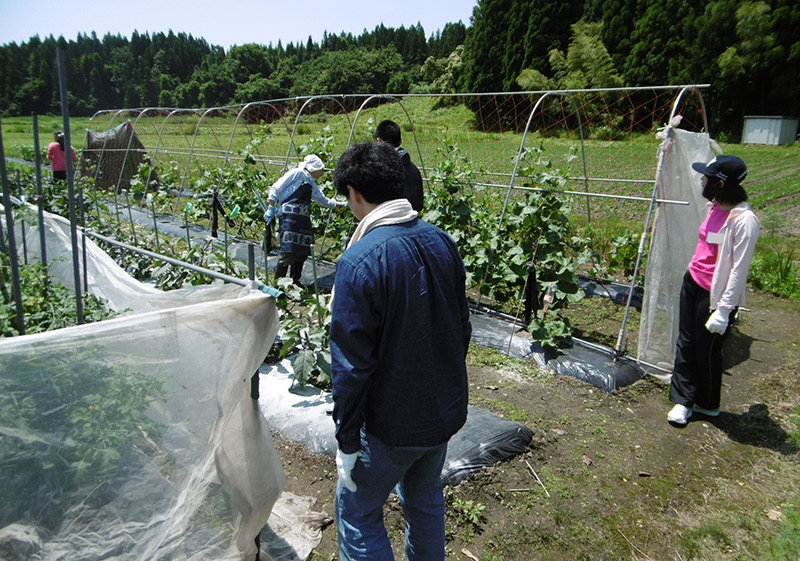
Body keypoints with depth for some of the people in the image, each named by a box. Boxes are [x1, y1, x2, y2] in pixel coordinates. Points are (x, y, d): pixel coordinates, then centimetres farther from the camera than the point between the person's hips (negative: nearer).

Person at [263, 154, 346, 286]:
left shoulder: (312, 184, 26)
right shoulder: (297, 173, 1)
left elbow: (324, 200, 41)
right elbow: (276, 188, -4)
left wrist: (341, 204, 44)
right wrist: (271, 208, -11)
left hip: (304, 219, 9)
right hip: (290, 216, -9)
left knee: (303, 251, 8)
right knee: (289, 251, -16)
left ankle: (295, 280, 20)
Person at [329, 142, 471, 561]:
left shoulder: (360, 261, -24)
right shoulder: (441, 242, -3)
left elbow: (352, 364, -22)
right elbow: (462, 327, 7)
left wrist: (347, 442, -11)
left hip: (393, 424, -6)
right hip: (445, 411, 7)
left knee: (358, 514, 15)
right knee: (425, 500, 27)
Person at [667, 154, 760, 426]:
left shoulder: (744, 219, -21)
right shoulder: (715, 207, 2)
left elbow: (739, 270, -21)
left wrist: (723, 310, -20)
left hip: (715, 294, -8)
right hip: (692, 283, 8)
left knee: (707, 351, 9)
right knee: (686, 344, 13)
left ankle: (708, 404, 31)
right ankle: (683, 400, 26)